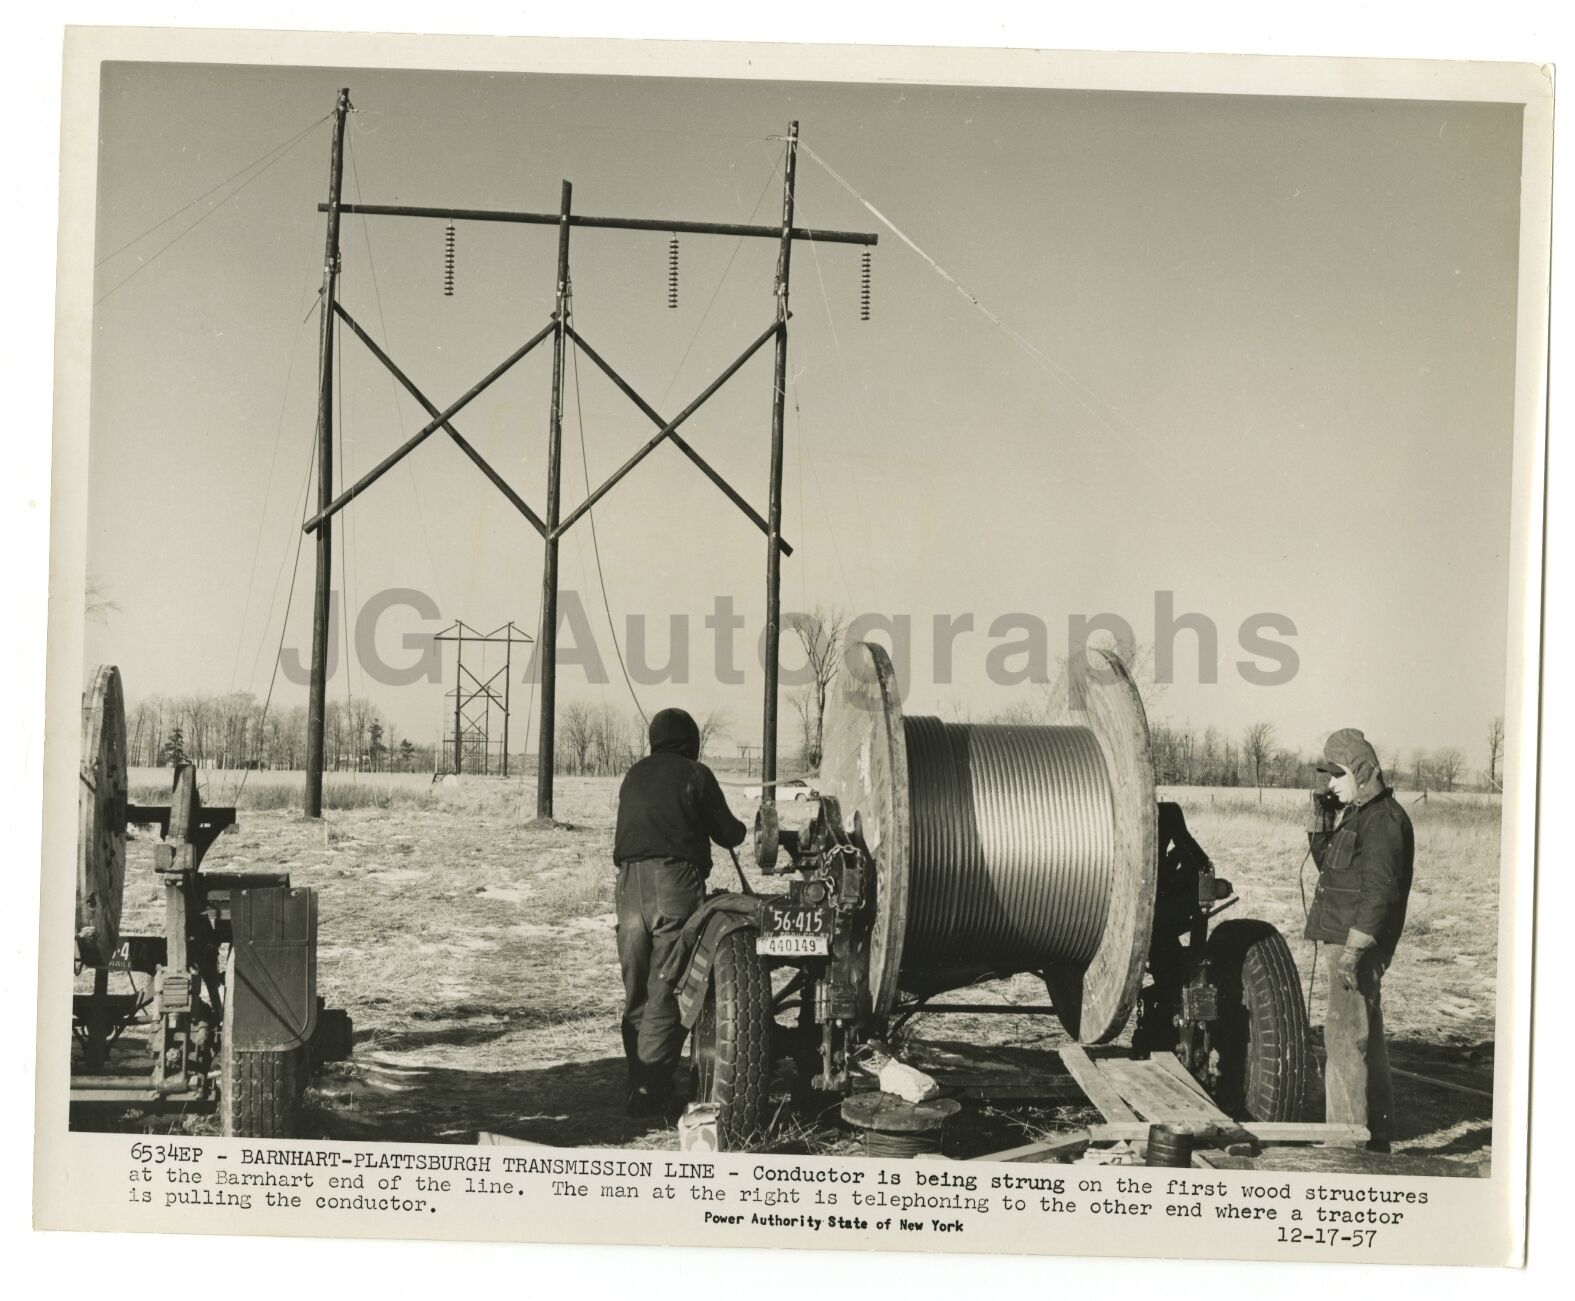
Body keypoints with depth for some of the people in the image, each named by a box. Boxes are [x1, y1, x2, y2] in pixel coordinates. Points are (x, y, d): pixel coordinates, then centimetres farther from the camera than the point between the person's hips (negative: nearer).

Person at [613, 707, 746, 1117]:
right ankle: (650, 1089, -8)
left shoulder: (633, 776, 17)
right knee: (667, 991, -4)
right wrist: (741, 828, 29)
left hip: (631, 882, 5)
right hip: (676, 882, -5)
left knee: (635, 992, 13)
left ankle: (639, 1081, 17)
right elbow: (727, 833, 5)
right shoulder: (695, 774, 2)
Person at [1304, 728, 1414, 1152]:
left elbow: (1380, 891, -22)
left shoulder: (1382, 819, -16)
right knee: (1365, 1036, 16)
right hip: (1346, 940, 11)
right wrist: (1322, 820, 9)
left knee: (1345, 1034, -9)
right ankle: (1376, 1133, 26)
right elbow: (1329, 866, 24)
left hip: (1359, 943, -11)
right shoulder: (1356, 814, 15)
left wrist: (1354, 947, -25)